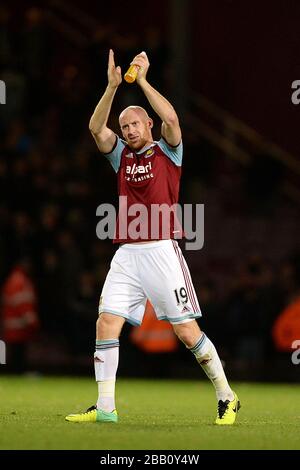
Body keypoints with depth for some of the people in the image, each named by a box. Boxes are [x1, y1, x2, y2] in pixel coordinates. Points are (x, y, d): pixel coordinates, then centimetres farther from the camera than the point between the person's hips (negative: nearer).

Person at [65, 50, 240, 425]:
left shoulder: (167, 151, 6)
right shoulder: (122, 156, 17)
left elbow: (171, 119, -14)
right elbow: (96, 128, 2)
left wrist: (142, 80, -10)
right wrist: (113, 86, -8)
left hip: (162, 250, -5)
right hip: (126, 254, 5)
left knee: (187, 331, -6)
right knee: (106, 324, -8)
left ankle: (226, 398, 6)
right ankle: (105, 407, -5)